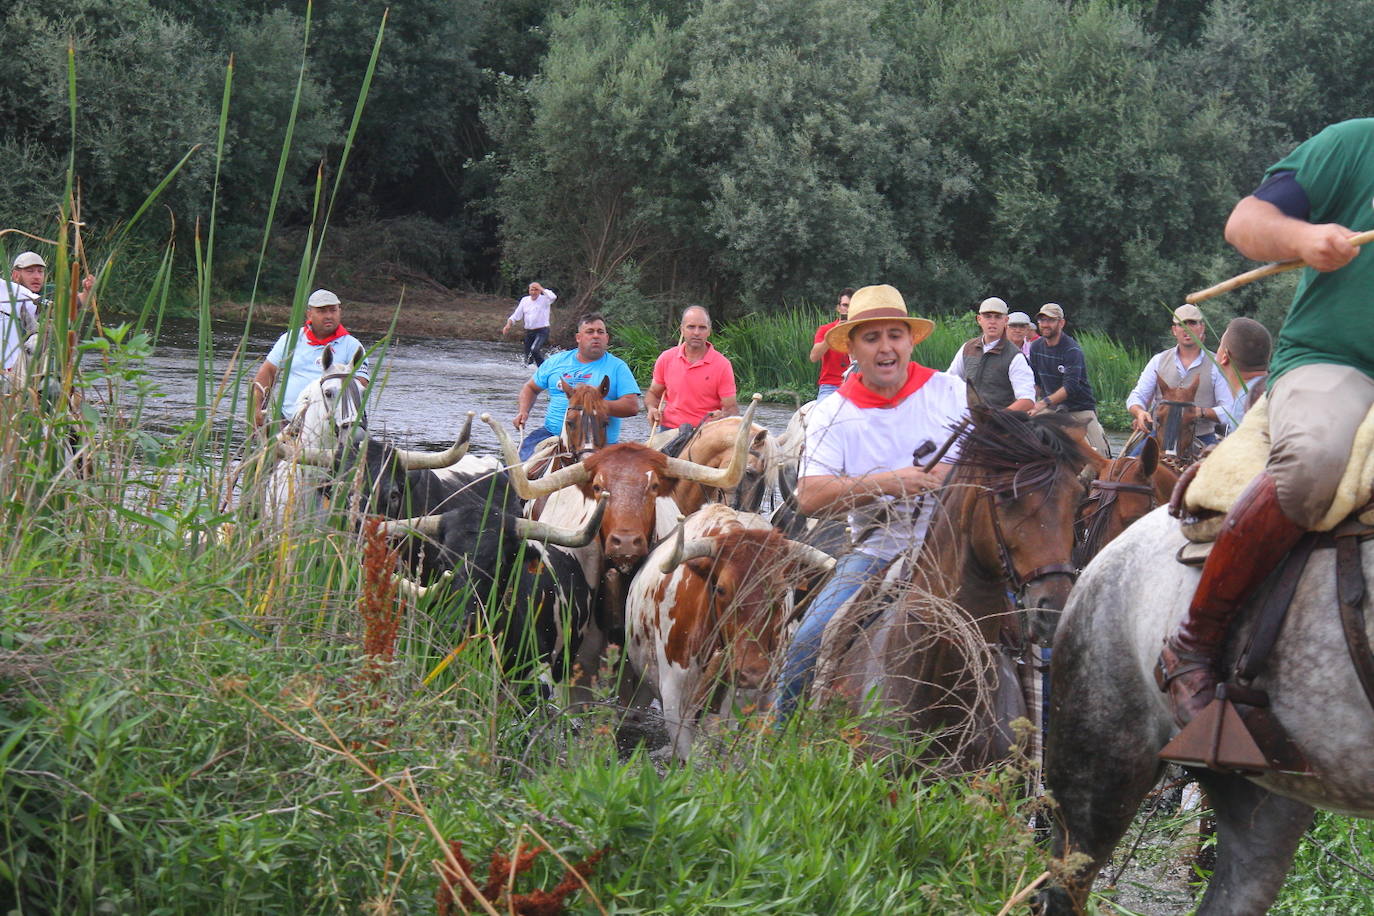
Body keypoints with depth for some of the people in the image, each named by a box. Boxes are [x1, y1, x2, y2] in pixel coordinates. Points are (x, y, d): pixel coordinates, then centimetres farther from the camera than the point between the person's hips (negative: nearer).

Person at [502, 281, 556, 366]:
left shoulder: (544, 300, -5)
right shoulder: (525, 300, 10)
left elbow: (553, 296, -28)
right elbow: (516, 316, 12)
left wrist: (541, 289, -16)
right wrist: (508, 325, -3)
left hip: (542, 331, -5)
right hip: (529, 332, 6)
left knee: (534, 350, -30)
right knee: (528, 361, 5)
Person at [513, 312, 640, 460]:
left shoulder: (617, 367, 5)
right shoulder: (556, 361, 16)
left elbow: (633, 406, -5)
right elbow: (531, 388, 28)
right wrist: (523, 411, 8)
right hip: (551, 432, 3)